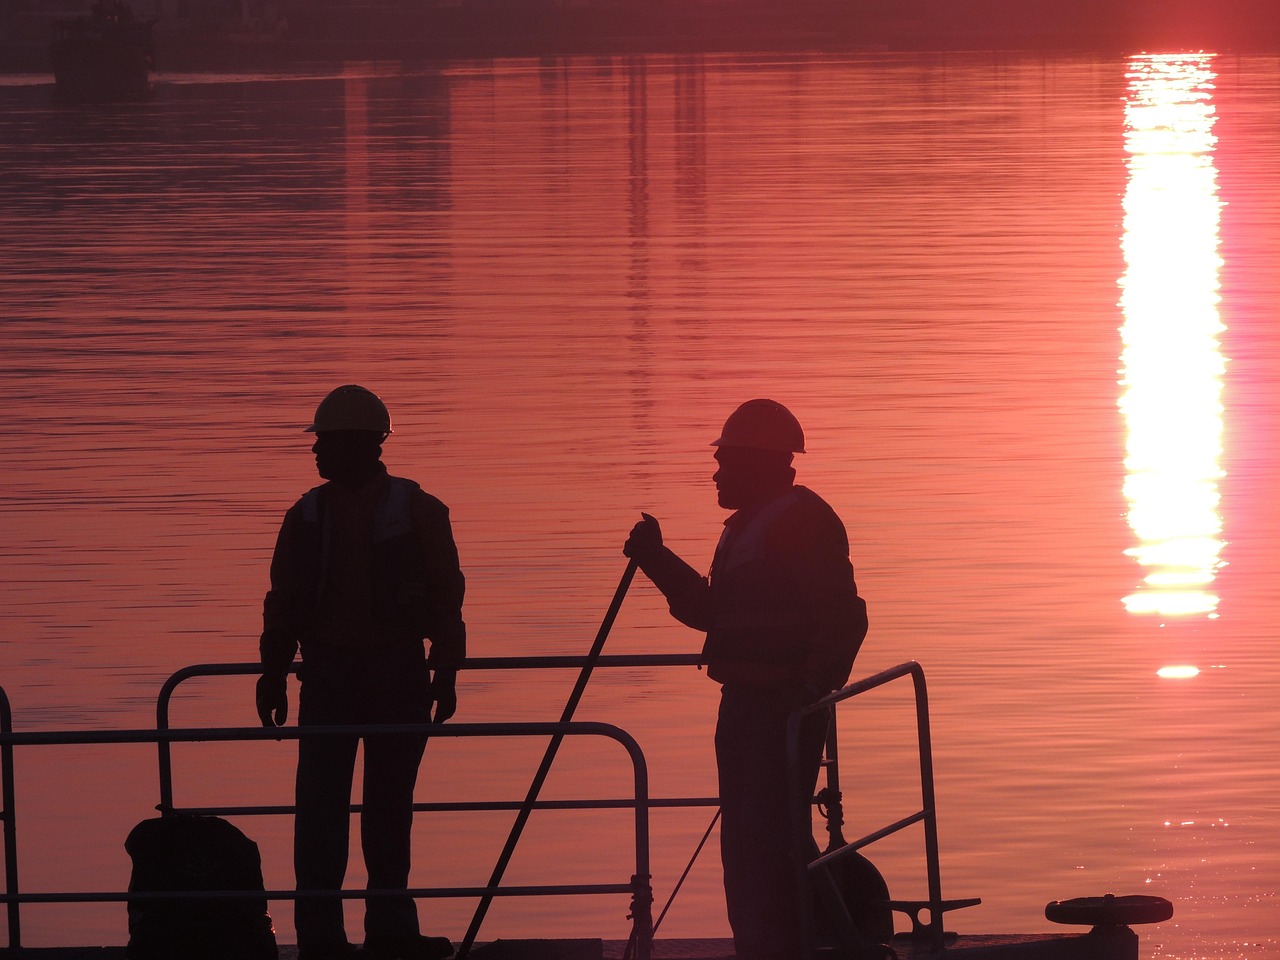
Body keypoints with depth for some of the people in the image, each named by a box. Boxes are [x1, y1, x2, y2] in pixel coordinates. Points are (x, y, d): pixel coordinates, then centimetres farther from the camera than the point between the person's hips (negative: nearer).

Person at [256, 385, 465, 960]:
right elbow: (284, 603, 10)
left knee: (390, 805, 6)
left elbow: (445, 596, 1)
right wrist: (273, 674, 5)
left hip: (398, 674, -1)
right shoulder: (309, 515, 6)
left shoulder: (417, 512, -1)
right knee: (320, 805, -5)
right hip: (327, 673, 1)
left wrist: (445, 673, -5)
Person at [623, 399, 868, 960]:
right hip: (745, 704, 10)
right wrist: (657, 562, 18)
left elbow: (843, 617, -18)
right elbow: (711, 612, 26)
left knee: (767, 844, -14)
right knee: (743, 845, 12)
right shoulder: (745, 527, 19)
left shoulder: (801, 520, -12)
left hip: (785, 708, -10)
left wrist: (814, 690, -25)